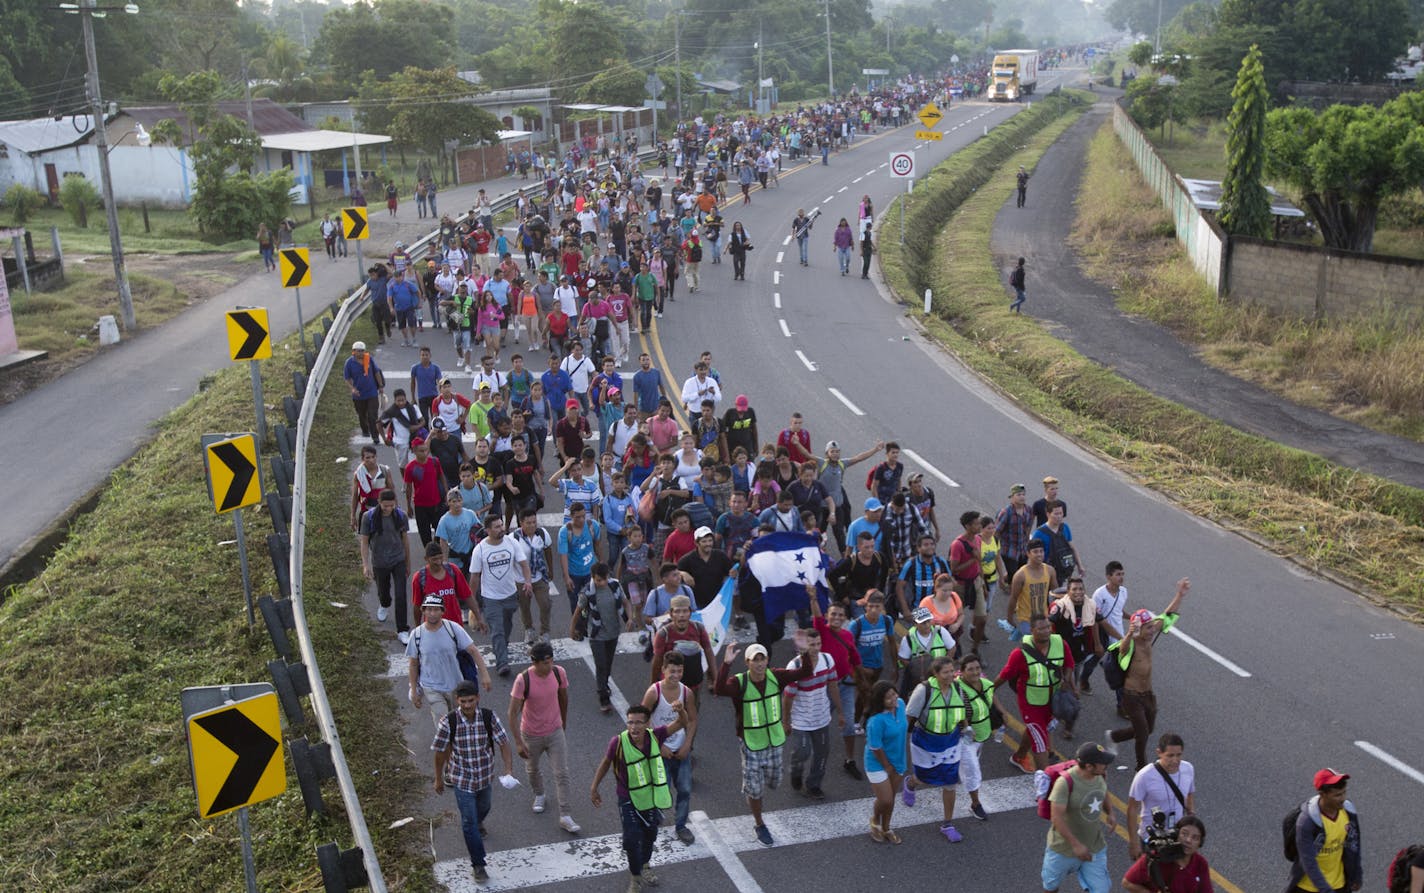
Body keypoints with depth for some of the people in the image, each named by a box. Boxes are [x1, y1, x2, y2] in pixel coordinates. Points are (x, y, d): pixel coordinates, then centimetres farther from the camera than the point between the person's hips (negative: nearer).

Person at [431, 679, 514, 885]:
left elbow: (504, 744, -16)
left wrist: (509, 770, -29)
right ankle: (479, 865, 12)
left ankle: (476, 826, 64)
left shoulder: (489, 717, -20)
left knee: (484, 807, 29)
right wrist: (439, 779, -1)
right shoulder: (448, 722, -24)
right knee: (469, 823, -2)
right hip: (462, 779, -3)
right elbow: (440, 752, -11)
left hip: (485, 776, 3)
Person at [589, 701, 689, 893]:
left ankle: (644, 865, 50)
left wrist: (681, 711, -36)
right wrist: (594, 788, -1)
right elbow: (606, 763, -9)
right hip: (628, 799, -3)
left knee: (650, 834, 22)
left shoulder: (655, 735, -19)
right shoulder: (619, 742, -26)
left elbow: (681, 723, -13)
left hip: (651, 796, 4)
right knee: (632, 838, -10)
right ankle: (635, 877, 16)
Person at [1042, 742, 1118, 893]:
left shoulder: (1101, 774, -9)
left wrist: (1110, 814, -4)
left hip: (1095, 848, 5)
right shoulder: (1066, 782, -31)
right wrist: (1075, 844, -30)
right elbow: (1057, 818, -29)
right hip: (1064, 847, -5)